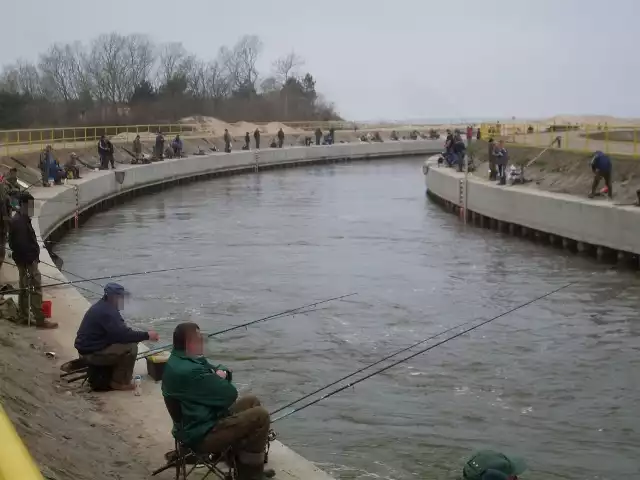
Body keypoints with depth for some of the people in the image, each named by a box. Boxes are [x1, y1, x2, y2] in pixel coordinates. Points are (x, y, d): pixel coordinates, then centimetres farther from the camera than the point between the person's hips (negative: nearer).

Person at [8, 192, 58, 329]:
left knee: (25, 288, 17)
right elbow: (22, 244, -25)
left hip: (24, 260, 11)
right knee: (36, 289, -9)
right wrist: (30, 260, -24)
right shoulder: (20, 222, -20)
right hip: (27, 261, -11)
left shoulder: (21, 219, 13)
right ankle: (40, 320, -8)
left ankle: (23, 317, 26)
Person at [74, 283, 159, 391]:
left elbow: (120, 330, 15)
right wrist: (146, 335, -19)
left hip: (89, 346, 10)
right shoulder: (106, 312, -24)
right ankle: (119, 382, -5)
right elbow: (123, 334, -28)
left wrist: (141, 334, 4)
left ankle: (118, 378, 20)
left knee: (128, 340, 15)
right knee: (131, 347, -18)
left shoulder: (103, 306, 9)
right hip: (92, 353, -10)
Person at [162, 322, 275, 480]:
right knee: (260, 416, -11)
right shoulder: (190, 371, -31)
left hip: (200, 420, 11)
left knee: (252, 402, 17)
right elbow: (229, 395, -23)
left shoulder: (179, 359, 3)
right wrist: (219, 379, -3)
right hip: (202, 435, -11)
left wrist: (222, 372, -10)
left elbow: (220, 370, 13)